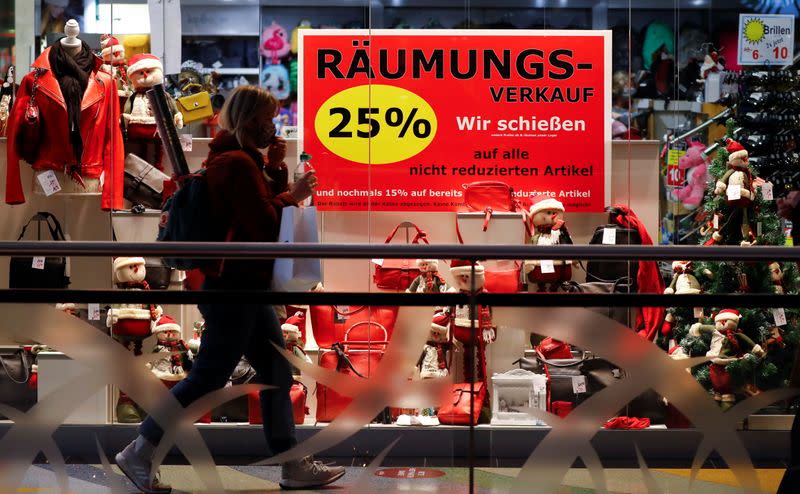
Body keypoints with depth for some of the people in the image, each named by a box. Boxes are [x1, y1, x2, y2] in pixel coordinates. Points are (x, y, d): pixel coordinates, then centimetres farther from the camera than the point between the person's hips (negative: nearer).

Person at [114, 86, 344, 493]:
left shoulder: (240, 160, 16)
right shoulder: (237, 163, -17)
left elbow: (265, 205, 17)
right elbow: (265, 226, -20)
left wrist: (276, 169, 6)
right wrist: (292, 196, -6)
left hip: (246, 287, 11)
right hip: (234, 287, -11)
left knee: (277, 372, 12)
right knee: (208, 377, -5)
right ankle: (138, 455, 4)